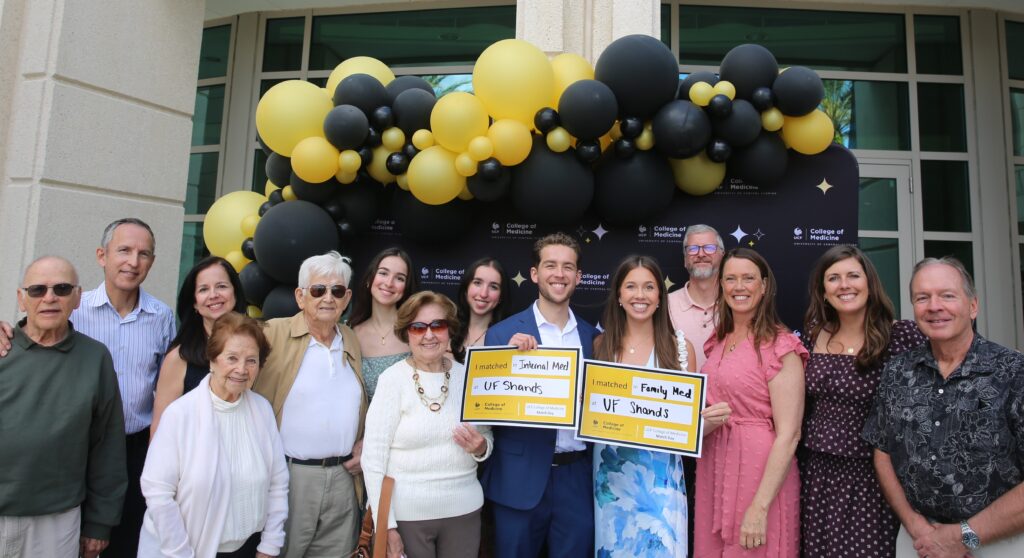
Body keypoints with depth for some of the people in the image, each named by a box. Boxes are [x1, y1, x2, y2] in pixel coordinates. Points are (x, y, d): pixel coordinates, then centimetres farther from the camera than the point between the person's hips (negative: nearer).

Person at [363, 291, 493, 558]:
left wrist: (481, 448, -10)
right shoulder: (393, 379, -10)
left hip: (464, 510, 4)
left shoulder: (467, 377, 1)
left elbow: (488, 438, 11)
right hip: (406, 514, -3)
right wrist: (386, 525, -10)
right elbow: (373, 458, -10)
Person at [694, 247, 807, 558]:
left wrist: (760, 507, -20)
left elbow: (788, 435, -17)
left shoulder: (780, 347, -12)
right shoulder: (717, 343, 8)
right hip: (713, 471, 6)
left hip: (759, 472, -6)